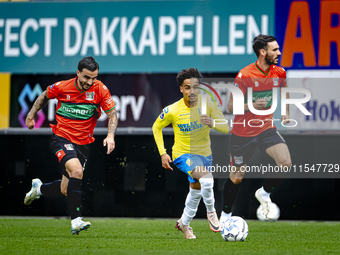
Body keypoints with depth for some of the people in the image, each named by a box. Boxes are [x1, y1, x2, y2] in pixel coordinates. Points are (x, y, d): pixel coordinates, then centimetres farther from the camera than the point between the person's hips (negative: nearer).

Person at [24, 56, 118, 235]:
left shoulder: (100, 89, -8)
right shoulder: (61, 87, -10)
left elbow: (112, 114, -4)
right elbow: (44, 96, 12)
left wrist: (110, 135, -20)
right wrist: (31, 116, 14)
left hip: (83, 143, 3)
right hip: (61, 138, -3)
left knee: (66, 191, 8)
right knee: (76, 170, -31)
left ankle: (39, 188, 42)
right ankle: (76, 221, -27)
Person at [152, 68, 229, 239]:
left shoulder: (207, 103, -14)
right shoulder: (172, 110, -18)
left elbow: (226, 128, -14)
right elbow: (156, 127, 1)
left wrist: (212, 123, -36)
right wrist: (162, 153, -6)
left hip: (204, 154, 4)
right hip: (183, 155, -4)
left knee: (196, 192, 19)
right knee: (206, 178, -32)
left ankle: (183, 223, 43)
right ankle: (211, 212, -11)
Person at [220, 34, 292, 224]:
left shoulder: (279, 73, -4)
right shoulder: (244, 75, -19)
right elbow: (231, 107, -14)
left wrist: (285, 113, 7)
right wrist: (251, 106, -30)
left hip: (267, 128, 4)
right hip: (243, 132, -4)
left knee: (286, 163, -19)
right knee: (237, 177, 4)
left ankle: (265, 193, 7)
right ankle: (226, 214, 26)